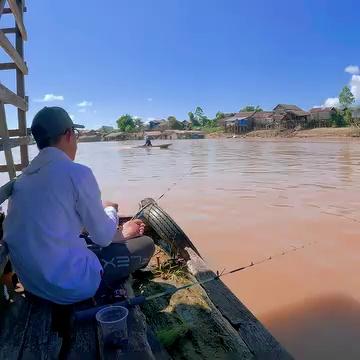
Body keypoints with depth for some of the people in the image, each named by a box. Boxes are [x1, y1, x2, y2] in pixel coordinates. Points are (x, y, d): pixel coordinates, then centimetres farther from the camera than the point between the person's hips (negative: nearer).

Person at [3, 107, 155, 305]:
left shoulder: (23, 177, 4)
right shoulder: (77, 173, -20)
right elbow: (103, 237, -12)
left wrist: (119, 233, 20)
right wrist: (110, 210, 11)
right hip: (70, 285, -8)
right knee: (146, 245, 10)